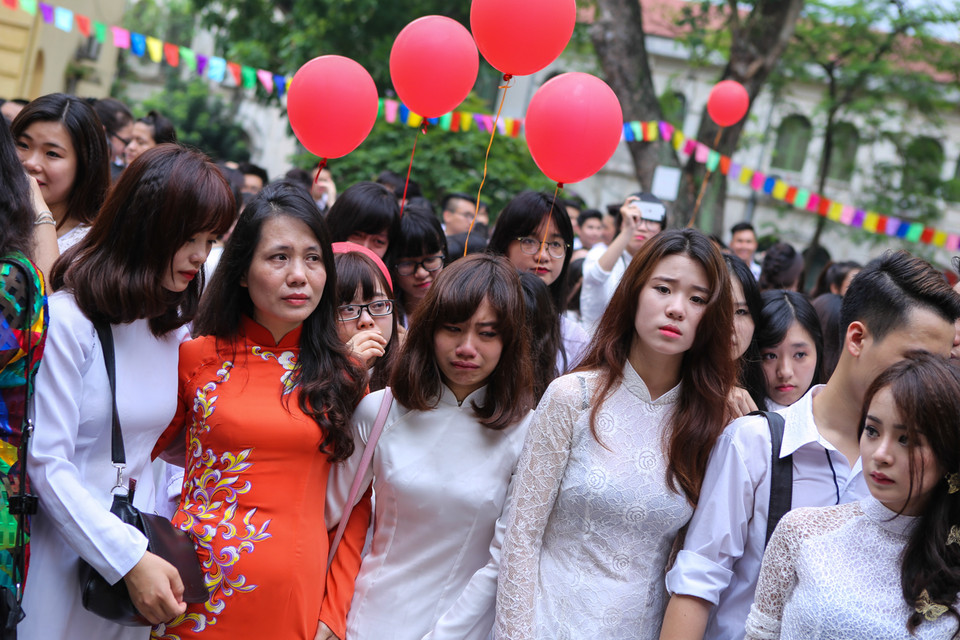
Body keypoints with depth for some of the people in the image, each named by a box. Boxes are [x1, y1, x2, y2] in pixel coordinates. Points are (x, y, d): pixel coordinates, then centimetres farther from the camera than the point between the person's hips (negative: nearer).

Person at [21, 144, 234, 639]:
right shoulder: (69, 319, -15)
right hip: (64, 544, -6)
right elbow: (46, 464, -18)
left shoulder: (175, 326, 7)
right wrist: (130, 558, -22)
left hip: (138, 538, 6)